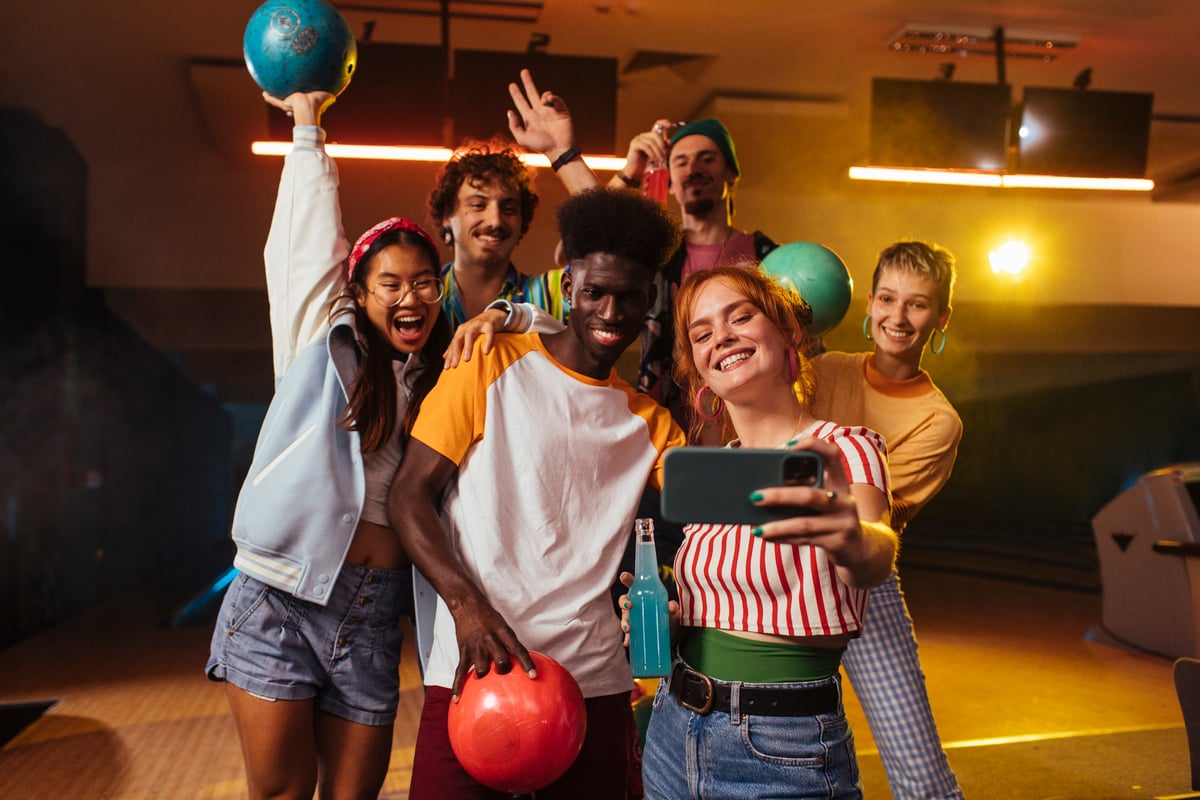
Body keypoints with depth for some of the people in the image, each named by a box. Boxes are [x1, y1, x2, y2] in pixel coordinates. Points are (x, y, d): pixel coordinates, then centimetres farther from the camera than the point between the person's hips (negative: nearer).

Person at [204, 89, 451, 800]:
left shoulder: (443, 384, 11)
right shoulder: (324, 346, 4)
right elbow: (310, 236, 7)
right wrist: (308, 120, 13)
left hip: (373, 613, 3)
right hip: (281, 599, -2)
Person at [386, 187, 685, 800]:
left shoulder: (649, 421, 12)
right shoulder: (492, 366, 0)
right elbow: (408, 495, -3)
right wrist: (466, 603, -18)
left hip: (595, 681, 4)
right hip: (474, 671, -3)